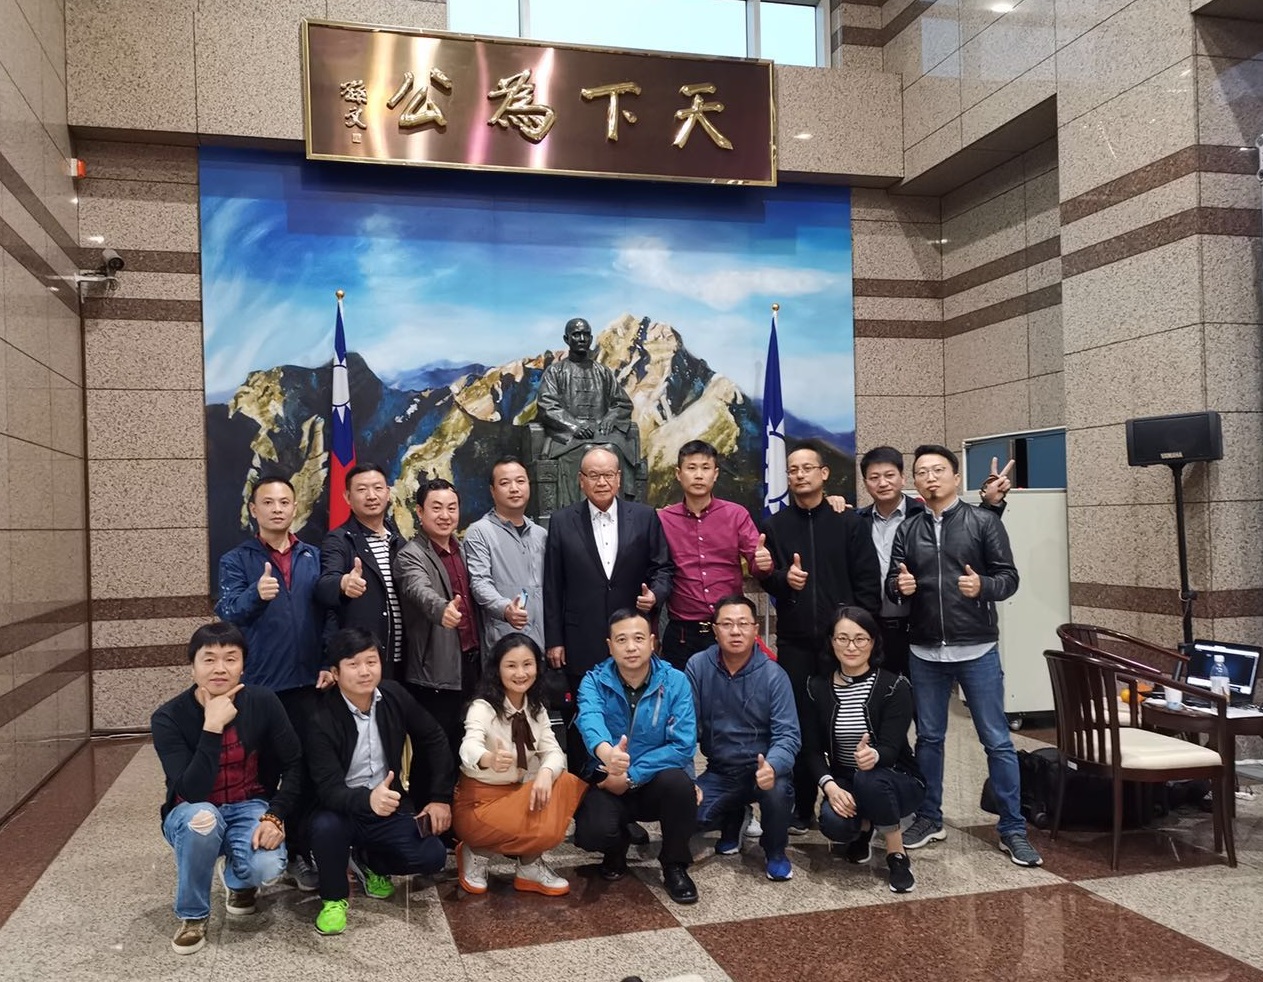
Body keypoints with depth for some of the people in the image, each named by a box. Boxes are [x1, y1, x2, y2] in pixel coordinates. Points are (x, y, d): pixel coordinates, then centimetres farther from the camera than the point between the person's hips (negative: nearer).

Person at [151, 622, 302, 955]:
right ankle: (192, 915, -11)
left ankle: (237, 879, 12)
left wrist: (274, 816, -20)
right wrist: (213, 726, -35)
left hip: (250, 808, 1)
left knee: (267, 866, -29)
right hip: (194, 814, -1)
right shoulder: (169, 717, -19)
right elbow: (191, 792, -29)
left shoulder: (263, 702, -13)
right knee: (201, 817, -38)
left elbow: (294, 765, -6)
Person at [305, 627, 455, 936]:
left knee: (432, 857, -17)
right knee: (325, 826, -36)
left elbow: (434, 739, 6)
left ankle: (369, 862, 15)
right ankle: (334, 898, -5)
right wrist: (368, 800, -50)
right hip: (344, 811, -4)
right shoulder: (322, 720, -21)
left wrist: (440, 797, 2)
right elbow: (329, 789, -29)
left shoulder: (393, 695, -7)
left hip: (390, 807, 4)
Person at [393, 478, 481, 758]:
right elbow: (421, 591, -32)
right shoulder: (410, 556, -11)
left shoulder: (463, 549, 11)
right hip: (436, 674, -7)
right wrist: (441, 609, -53)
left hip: (471, 664, 7)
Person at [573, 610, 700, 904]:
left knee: (677, 781, -34)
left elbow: (683, 745, -17)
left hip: (657, 782, 0)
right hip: (609, 783, 0)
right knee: (590, 833, -29)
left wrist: (630, 776, -24)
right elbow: (590, 719, -32)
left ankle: (675, 865, -6)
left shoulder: (675, 682, -8)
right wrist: (605, 752, -55)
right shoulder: (594, 681, -8)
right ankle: (618, 846, 11)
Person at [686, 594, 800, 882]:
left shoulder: (774, 674, -12)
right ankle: (733, 822, 16)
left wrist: (772, 766, -40)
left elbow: (788, 734, -18)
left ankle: (775, 852, 1)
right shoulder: (698, 666, -9)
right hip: (718, 771, 2)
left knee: (778, 790, -35)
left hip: (762, 768, -2)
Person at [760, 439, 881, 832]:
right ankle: (801, 807, 14)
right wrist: (783, 578, -16)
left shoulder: (849, 522, 4)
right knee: (798, 722, 5)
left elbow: (868, 581, 1)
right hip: (794, 641, 1)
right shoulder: (773, 525, 9)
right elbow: (764, 578, 6)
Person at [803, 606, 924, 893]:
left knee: (870, 779, -37)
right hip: (844, 783, 2)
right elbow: (812, 748, -4)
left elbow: (891, 748, -23)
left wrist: (874, 756, -48)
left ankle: (897, 856, -11)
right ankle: (863, 827, 9)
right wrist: (829, 786, -23)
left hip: (897, 781, -2)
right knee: (833, 824, -30)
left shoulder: (894, 686, -14)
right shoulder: (818, 687, -4)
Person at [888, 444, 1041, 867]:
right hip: (924, 652, 3)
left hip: (977, 649, -3)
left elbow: (1009, 577, -4)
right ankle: (929, 818, 27)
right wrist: (899, 586, -16)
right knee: (929, 738, 13)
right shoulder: (907, 530, 7)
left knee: (997, 740, 3)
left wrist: (982, 586, -23)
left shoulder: (984, 522, -1)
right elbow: (891, 584, 7)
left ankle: (1013, 828, 13)